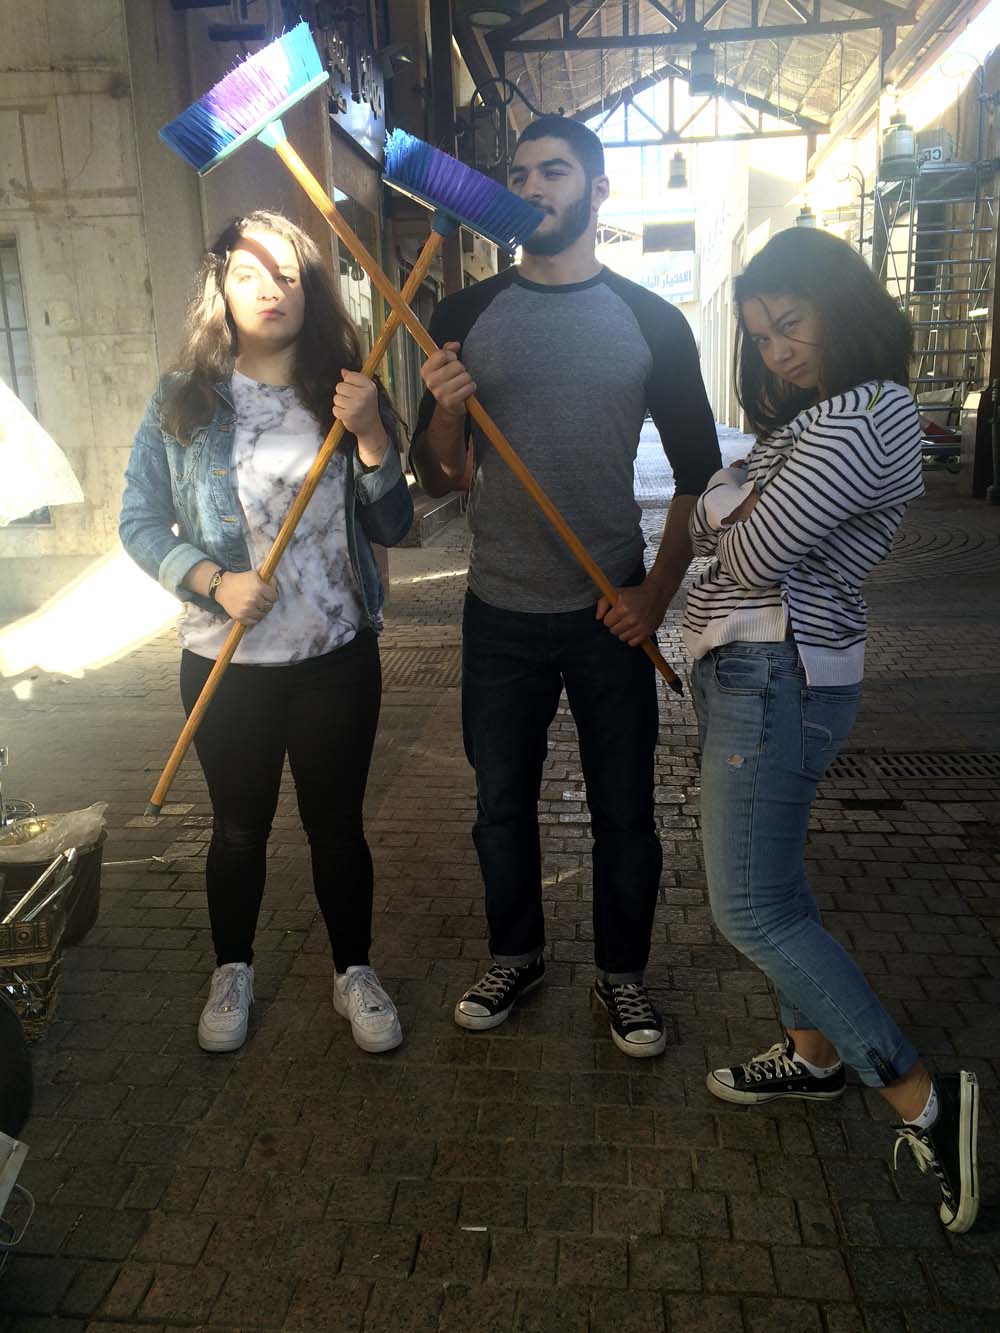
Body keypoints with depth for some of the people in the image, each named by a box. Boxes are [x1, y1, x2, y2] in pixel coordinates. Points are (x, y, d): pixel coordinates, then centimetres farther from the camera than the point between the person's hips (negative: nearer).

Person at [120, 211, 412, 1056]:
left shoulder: (348, 396, 1)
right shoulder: (182, 403, -2)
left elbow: (392, 527, -2)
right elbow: (141, 523, -1)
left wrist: (372, 436, -17)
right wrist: (213, 580, -18)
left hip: (338, 656, 1)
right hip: (227, 661, 0)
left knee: (337, 822, 11)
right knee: (239, 826, 15)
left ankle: (355, 974, 32)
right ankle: (233, 973, 38)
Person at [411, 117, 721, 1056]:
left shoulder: (650, 322, -1)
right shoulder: (465, 317, 2)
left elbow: (698, 473, 2)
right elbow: (437, 481, 2)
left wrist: (657, 591, -8)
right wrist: (443, 415, -18)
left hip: (610, 615, -1)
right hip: (499, 615, 2)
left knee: (623, 810, 10)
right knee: (500, 802, 14)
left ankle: (622, 974, 33)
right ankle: (516, 954, 38)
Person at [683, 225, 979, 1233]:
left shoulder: (853, 423, -19)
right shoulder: (815, 414, 16)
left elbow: (754, 556, -19)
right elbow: (708, 523, 14)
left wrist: (736, 517, 1)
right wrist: (729, 508, -7)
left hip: (776, 678, -11)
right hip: (753, 670, 11)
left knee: (752, 909, -6)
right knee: (772, 881, 19)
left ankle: (924, 1100, 6)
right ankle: (815, 1054, 36)